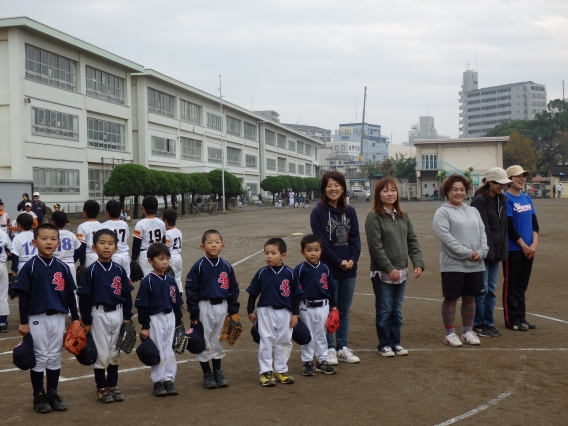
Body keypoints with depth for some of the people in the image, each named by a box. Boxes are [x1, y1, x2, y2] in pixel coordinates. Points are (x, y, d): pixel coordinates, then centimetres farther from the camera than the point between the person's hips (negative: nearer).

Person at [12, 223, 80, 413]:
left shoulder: (62, 267, 2)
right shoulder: (29, 267, -8)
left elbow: (70, 294, 9)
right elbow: (23, 295, -8)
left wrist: (75, 318, 8)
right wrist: (23, 322, -9)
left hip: (58, 318, 4)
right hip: (37, 318, -3)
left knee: (55, 357, 11)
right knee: (39, 358, 5)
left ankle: (53, 393, 22)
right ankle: (39, 396, 16)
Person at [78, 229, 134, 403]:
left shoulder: (120, 270, 2)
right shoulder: (91, 271, -8)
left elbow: (127, 294, 7)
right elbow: (85, 297, -8)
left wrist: (127, 317, 4)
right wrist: (86, 321, -9)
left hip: (117, 314, 4)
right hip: (99, 315, -4)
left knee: (115, 352, 12)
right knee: (101, 353, 3)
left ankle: (113, 386, 24)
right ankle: (101, 388, 15)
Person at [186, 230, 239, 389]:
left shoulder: (226, 267, 2)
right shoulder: (198, 266, -9)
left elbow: (233, 289, 8)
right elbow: (191, 289, -8)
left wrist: (234, 311, 6)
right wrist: (194, 313, -10)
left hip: (222, 306, 3)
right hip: (204, 307, -3)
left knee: (218, 340, 13)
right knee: (205, 341, 5)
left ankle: (218, 372, 26)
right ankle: (207, 374, 17)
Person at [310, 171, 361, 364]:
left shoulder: (350, 211, 8)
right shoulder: (319, 211, -6)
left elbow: (355, 238, 6)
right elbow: (322, 241, -11)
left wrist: (352, 259, -9)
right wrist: (339, 261, -14)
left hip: (349, 270, 5)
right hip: (328, 269, -5)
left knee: (344, 311, 12)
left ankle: (342, 347, 21)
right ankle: (329, 348, 13)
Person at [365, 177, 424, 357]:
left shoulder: (403, 216, 8)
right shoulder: (374, 217, -10)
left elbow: (412, 241, 7)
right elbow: (375, 246, -15)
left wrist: (418, 263, -5)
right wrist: (389, 268, -17)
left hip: (401, 272, 5)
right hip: (382, 273, -5)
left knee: (397, 310, 13)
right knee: (384, 310, 4)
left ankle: (395, 342, 24)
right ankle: (384, 344, 16)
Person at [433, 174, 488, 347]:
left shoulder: (473, 211, 15)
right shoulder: (442, 212, -6)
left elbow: (482, 232, 9)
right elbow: (445, 237, -16)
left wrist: (481, 252, -8)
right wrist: (467, 253, -18)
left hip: (475, 265, 6)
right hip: (453, 265, -6)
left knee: (470, 298, 13)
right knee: (451, 298, 2)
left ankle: (468, 331, 25)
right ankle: (450, 333, 13)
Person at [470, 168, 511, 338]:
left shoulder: (502, 200, 11)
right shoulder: (479, 201, -12)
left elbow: (504, 226, 14)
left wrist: (503, 250, 9)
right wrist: (484, 251, -19)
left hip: (496, 251, 7)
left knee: (491, 289, 12)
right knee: (482, 290, -1)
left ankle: (489, 323, 20)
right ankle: (479, 325, 9)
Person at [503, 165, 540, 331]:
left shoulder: (527, 198, 12)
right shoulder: (506, 199, -10)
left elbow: (534, 222, 11)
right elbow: (509, 226, -14)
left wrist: (534, 243, -2)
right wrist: (524, 246, -12)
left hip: (529, 249, 7)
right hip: (513, 249, -7)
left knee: (522, 284, 13)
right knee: (511, 284, 0)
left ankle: (521, 317, 20)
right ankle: (511, 320, 5)